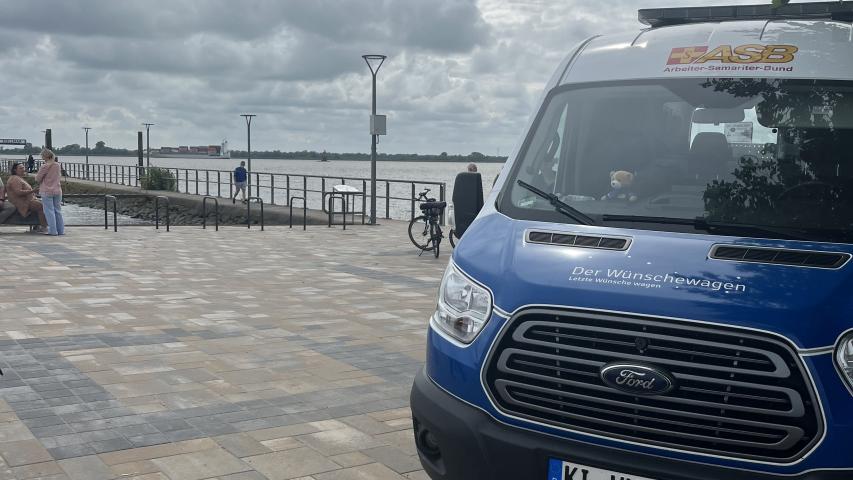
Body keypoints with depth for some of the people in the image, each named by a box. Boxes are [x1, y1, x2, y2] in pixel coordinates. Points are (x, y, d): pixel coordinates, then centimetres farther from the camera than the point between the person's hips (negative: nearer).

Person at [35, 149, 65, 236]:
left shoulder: (44, 167, -15)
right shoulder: (58, 165, 3)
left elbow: (37, 179, -8)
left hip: (47, 192, -6)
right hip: (57, 191, 6)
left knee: (49, 211, 0)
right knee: (58, 211, 12)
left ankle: (53, 230, -1)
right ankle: (61, 230, 14)